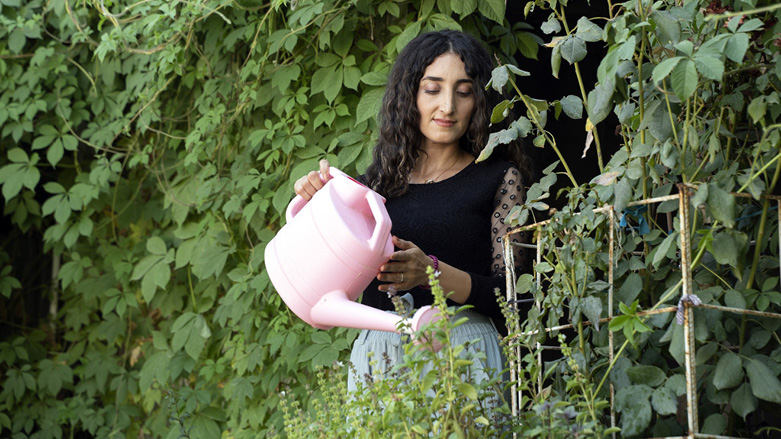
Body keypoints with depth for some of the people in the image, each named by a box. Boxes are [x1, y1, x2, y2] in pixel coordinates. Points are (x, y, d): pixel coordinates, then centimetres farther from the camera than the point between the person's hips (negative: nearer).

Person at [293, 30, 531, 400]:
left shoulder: (500, 180, 6)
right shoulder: (374, 184, 13)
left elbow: (512, 296, -3)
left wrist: (432, 272, -18)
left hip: (461, 349, -2)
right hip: (374, 352, 2)